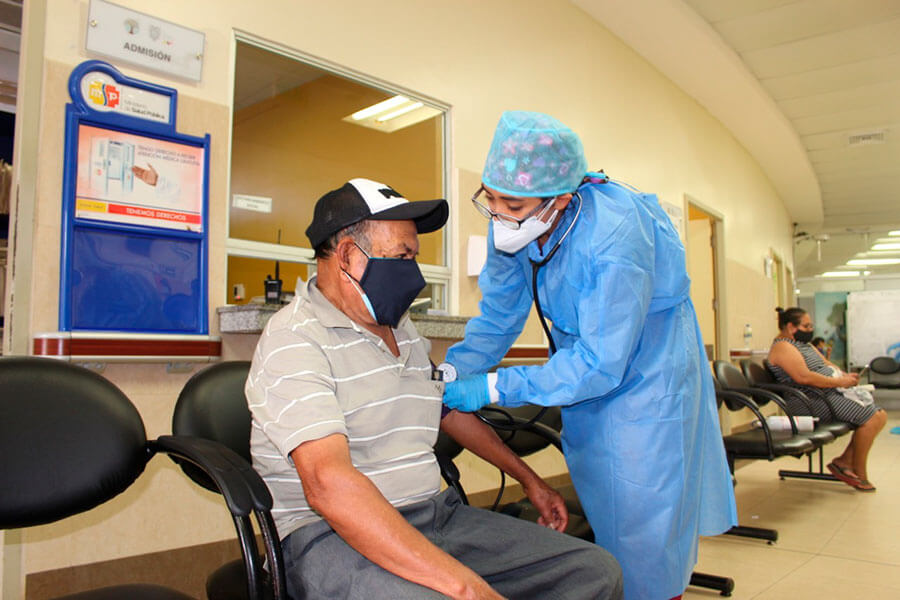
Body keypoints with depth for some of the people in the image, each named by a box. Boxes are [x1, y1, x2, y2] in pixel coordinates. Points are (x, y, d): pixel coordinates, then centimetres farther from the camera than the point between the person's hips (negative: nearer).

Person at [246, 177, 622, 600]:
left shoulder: (404, 333, 16)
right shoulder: (294, 339, -12)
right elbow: (328, 484, -25)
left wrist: (528, 478, 33)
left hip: (436, 516, 8)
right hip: (333, 534, -7)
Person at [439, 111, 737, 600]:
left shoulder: (614, 237, -35)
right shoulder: (511, 226, -15)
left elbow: (599, 365, -31)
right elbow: (497, 318, -4)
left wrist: (494, 387, -30)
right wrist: (449, 375, -19)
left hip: (644, 372, -6)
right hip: (584, 362, 6)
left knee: (642, 536, 1)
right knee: (598, 515, 19)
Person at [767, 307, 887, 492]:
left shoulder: (803, 344, 22)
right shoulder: (782, 347, -12)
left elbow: (827, 364, 24)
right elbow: (803, 377, -24)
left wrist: (845, 375, 3)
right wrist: (840, 382, -18)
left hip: (830, 393, 11)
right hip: (814, 401, -11)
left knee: (879, 416, 3)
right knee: (872, 417, -17)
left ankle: (844, 461, 5)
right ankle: (859, 473, -3)